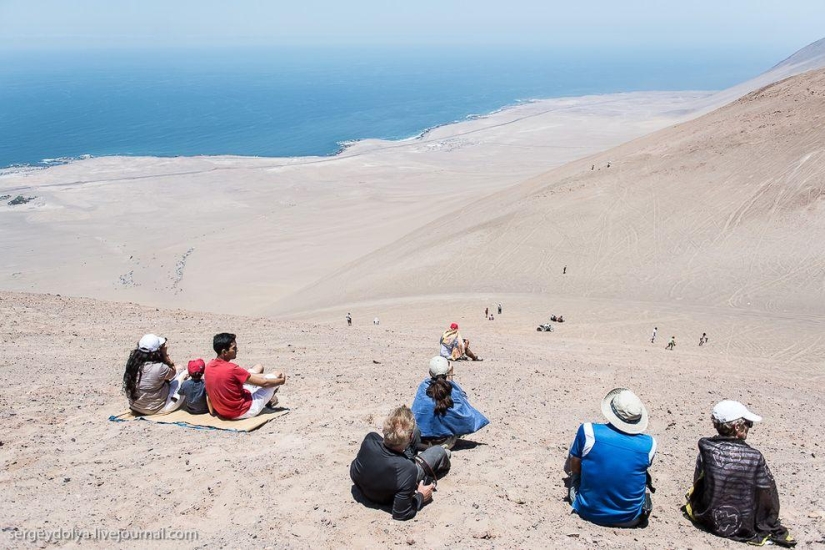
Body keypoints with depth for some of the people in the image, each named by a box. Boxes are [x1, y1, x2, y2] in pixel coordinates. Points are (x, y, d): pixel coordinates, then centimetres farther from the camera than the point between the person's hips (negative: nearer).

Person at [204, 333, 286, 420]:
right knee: (277, 376, 7)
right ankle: (268, 401, 36)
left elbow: (208, 394, 3)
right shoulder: (231, 369, -30)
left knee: (259, 367, 18)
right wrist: (281, 381, -3)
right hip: (243, 412, -8)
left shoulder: (209, 367, -8)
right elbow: (264, 383, -20)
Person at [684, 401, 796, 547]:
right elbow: (767, 496, -10)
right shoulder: (755, 457, -20)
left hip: (709, 520, 2)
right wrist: (771, 526, 9)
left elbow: (697, 482, -3)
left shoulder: (706, 448, -15)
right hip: (743, 526, -2)